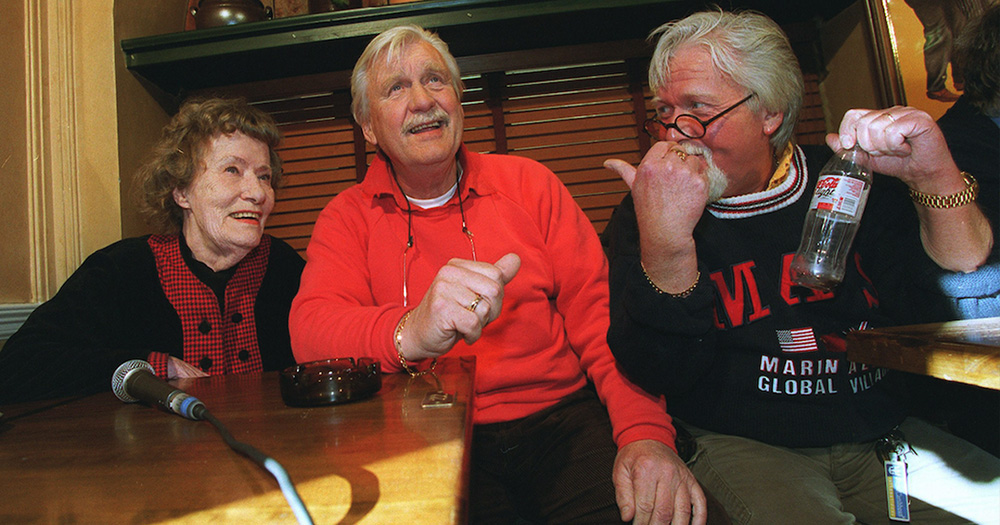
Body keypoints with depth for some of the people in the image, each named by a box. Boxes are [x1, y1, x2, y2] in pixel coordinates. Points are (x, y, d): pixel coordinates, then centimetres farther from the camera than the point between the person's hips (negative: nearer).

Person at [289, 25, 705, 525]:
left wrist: (646, 432, -14)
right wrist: (410, 333, -33)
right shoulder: (348, 217, 6)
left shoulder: (527, 181, 7)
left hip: (562, 420, 1)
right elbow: (311, 331, -11)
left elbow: (596, 311, 1)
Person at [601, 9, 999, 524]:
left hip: (884, 435, 4)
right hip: (739, 444, -3)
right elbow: (658, 374, -16)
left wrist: (938, 180, -17)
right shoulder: (647, 214, -6)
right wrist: (663, 244, -32)